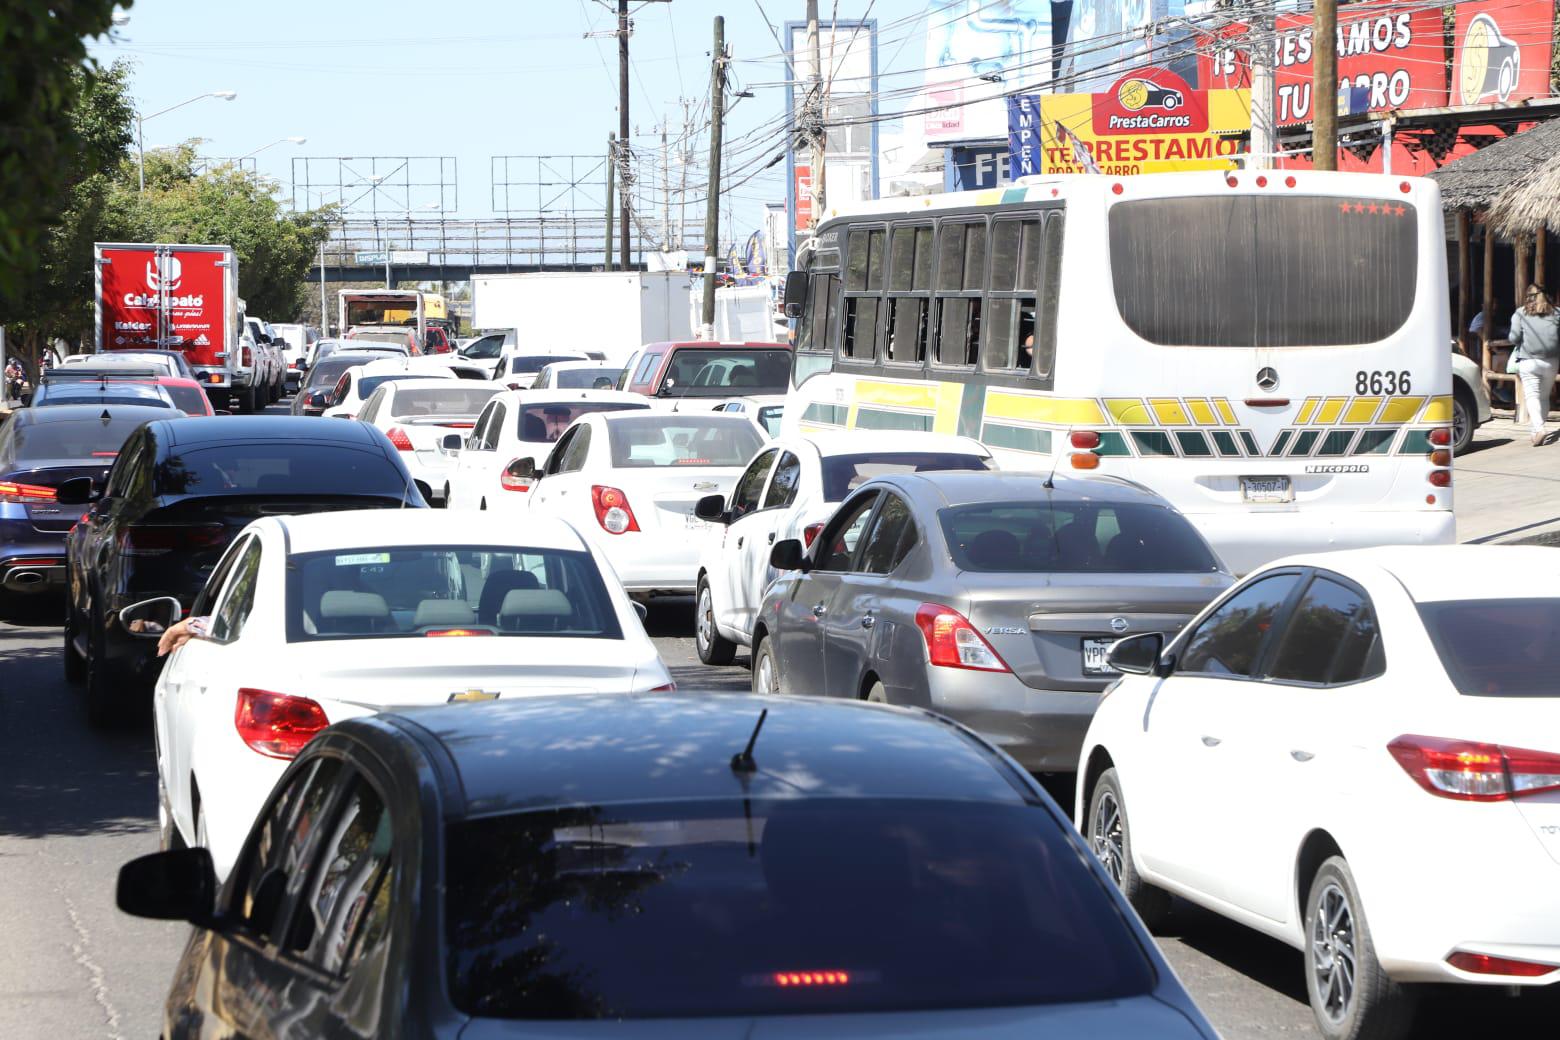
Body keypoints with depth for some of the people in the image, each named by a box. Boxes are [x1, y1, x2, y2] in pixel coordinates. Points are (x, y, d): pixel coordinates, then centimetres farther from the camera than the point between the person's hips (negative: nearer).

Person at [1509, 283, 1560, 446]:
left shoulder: (1520, 314, 1)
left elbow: (1514, 338, -4)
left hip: (1528, 361, -3)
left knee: (1532, 395, -7)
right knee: (1544, 396, 14)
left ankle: (1538, 428, -25)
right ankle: (1537, 430, 14)